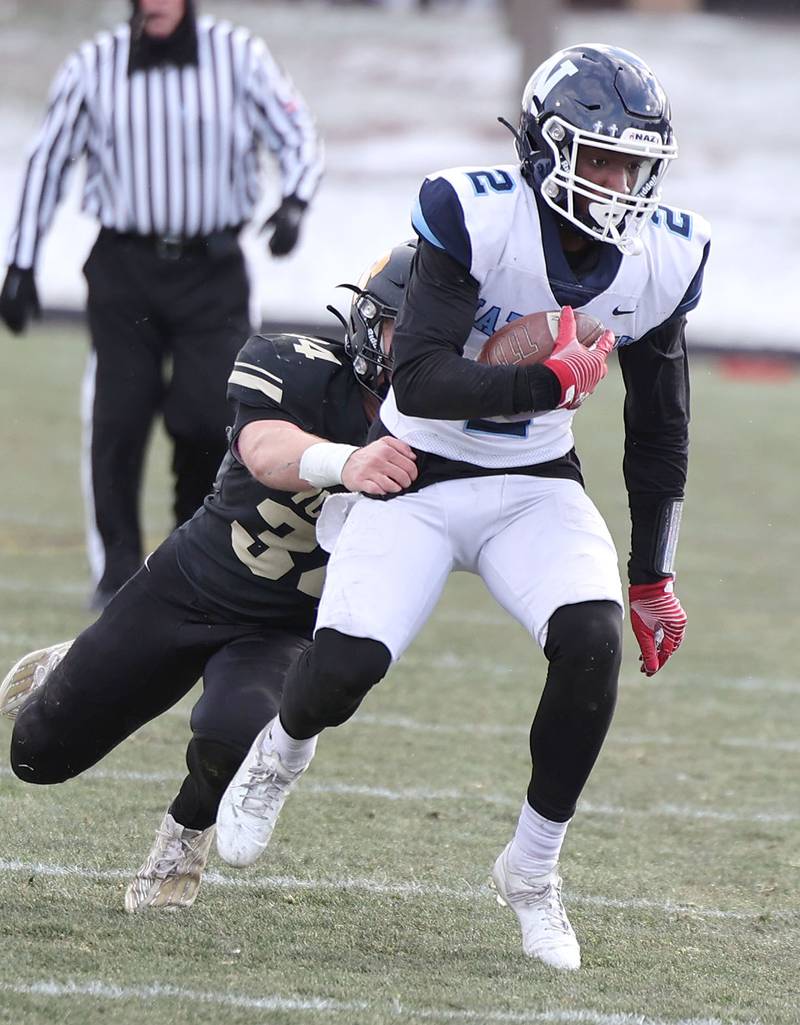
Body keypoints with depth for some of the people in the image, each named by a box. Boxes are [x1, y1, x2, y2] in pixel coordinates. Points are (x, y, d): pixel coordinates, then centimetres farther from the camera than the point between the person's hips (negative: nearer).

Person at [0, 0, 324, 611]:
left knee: (212, 416, -10)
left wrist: (295, 203, -16)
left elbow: (298, 137, 4)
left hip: (212, 269, -1)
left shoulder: (239, 57, -1)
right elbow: (49, 161, 8)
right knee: (116, 421, -4)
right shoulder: (93, 67, 0)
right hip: (124, 268, 1)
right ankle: (118, 570, 7)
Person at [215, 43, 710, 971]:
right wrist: (553, 382, -33)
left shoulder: (661, 259, -6)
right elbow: (421, 383, -27)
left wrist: (652, 577, 11)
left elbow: (658, 431, 7)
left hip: (536, 487, 3)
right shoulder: (475, 217, -22)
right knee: (344, 667, -20)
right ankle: (282, 750, 21)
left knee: (592, 639, -24)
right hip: (417, 476, -3)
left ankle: (533, 870, -3)